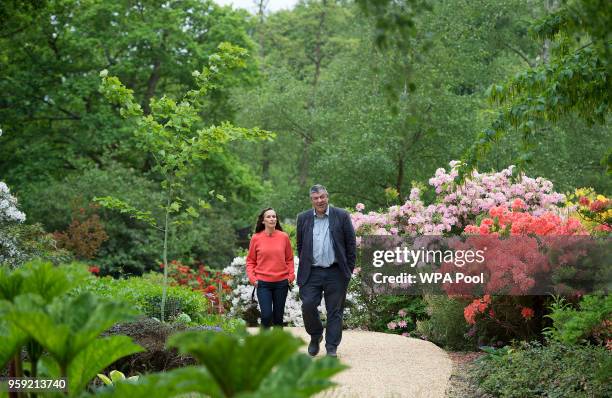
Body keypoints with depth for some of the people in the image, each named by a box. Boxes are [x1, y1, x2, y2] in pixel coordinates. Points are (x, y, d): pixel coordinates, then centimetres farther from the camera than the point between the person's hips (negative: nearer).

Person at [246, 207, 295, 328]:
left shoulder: (284, 237, 2)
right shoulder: (256, 238, 0)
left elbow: (289, 259, 10)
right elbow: (250, 260, 7)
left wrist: (291, 275, -1)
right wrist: (252, 277, -4)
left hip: (281, 282, 1)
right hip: (263, 283, -1)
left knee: (278, 316, 8)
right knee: (266, 315, -11)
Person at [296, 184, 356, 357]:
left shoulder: (342, 216, 1)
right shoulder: (303, 218, 7)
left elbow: (351, 244, 3)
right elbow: (300, 245, 16)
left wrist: (349, 269, 1)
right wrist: (304, 266, 11)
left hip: (335, 272, -1)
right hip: (311, 273, 2)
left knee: (335, 311, 2)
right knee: (308, 305, -8)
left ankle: (332, 348, 11)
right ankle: (315, 337, 18)